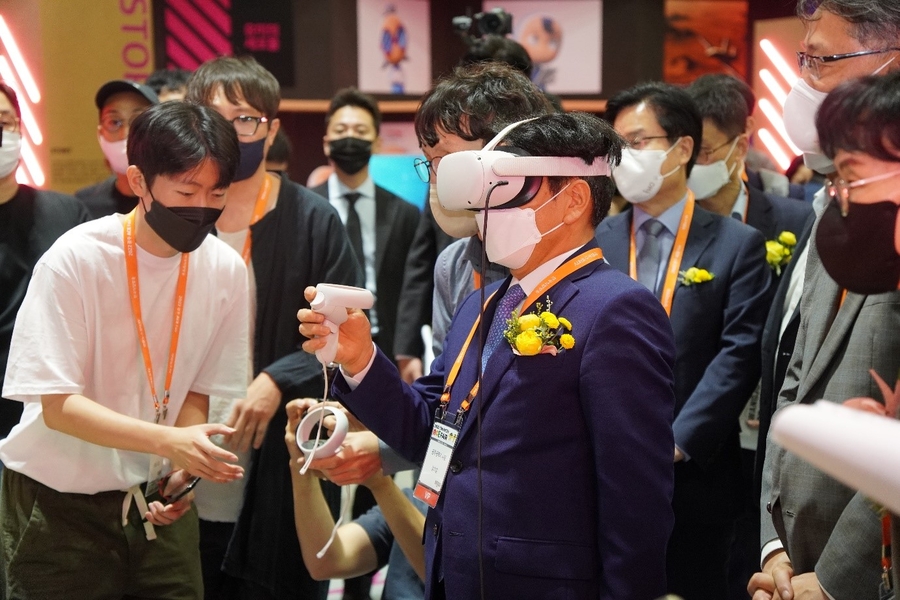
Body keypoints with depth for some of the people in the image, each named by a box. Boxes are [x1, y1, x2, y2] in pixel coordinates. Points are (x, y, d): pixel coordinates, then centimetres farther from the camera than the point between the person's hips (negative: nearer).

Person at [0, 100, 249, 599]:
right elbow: (59, 406, -18)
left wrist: (183, 470, -14)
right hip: (57, 502, -3)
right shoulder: (74, 261, -18)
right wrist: (168, 441, -31)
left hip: (157, 499, 4)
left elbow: (197, 390, 3)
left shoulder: (225, 270, -6)